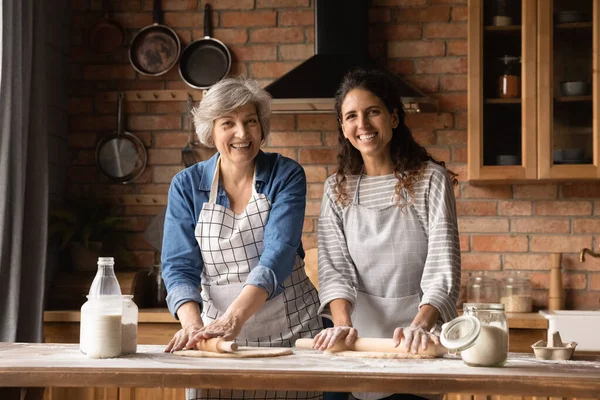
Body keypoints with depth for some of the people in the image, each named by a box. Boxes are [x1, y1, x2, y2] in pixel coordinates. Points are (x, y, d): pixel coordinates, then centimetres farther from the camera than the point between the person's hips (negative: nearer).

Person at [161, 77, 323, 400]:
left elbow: (279, 253, -19)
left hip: (290, 331, -1)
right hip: (217, 329, 1)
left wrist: (234, 317, -34)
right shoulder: (187, 186, 0)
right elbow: (180, 267, -7)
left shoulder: (286, 176, -6)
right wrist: (192, 323, -27)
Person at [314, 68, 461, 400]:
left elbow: (443, 267, -13)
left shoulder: (431, 180, -6)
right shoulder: (337, 189, 4)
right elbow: (335, 268, -4)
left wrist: (420, 325, -29)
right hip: (363, 337, 2)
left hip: (418, 342, -2)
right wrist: (342, 323, -22)